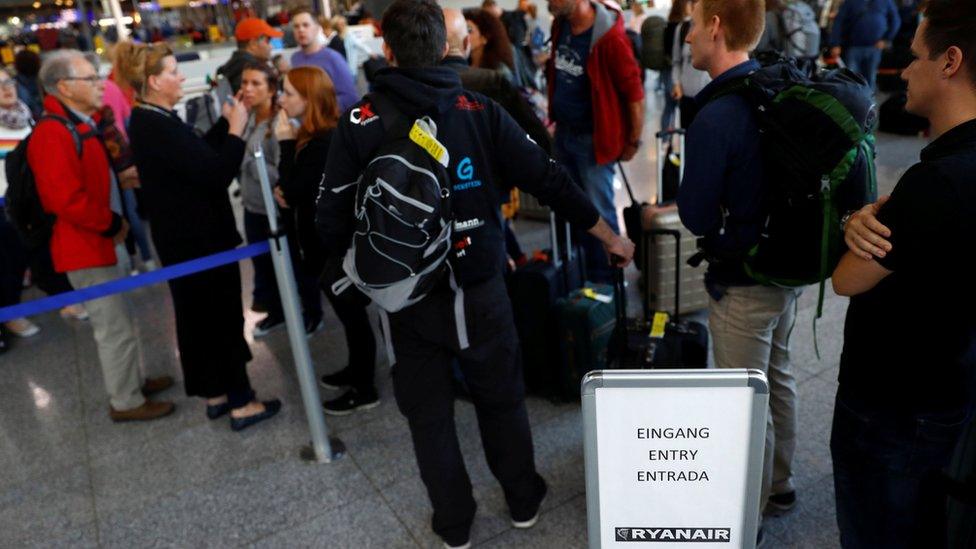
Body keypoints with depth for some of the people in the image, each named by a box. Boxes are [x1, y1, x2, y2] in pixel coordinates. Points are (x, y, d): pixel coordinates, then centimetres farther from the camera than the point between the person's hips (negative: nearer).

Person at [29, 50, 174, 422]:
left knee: (115, 320, 21)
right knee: (115, 327, 1)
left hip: (96, 241, 10)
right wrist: (112, 224, -16)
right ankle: (126, 402, 15)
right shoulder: (53, 134, -21)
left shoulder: (81, 124, 10)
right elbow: (67, 201, -28)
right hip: (85, 247, -10)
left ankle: (132, 381, 36)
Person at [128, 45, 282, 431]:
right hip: (199, 238, -10)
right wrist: (236, 129, -15)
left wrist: (225, 123, 5)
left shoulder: (148, 121, 8)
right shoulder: (160, 127, -24)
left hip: (182, 236, 10)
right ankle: (241, 403, 12)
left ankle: (215, 393, 31)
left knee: (199, 315, 17)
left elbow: (198, 156, 12)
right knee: (223, 316, 1)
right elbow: (217, 174, -26)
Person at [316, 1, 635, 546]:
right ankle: (524, 502, 39)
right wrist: (610, 237, 6)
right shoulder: (481, 111, -8)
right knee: (503, 399, 20)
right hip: (479, 289, 1)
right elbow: (551, 181, -6)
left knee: (429, 413, 17)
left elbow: (332, 219, -8)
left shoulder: (360, 123, -10)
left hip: (406, 298, 0)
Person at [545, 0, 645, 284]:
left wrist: (633, 141, -9)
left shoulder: (609, 37, -22)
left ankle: (604, 280, 19)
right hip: (563, 133, 8)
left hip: (593, 139, -8)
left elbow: (634, 92, -16)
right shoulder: (560, 24, 2)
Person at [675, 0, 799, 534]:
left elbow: (697, 217, -18)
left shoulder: (715, 117, -24)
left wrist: (684, 180, -1)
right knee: (777, 378, 23)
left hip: (743, 284, -8)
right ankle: (779, 484, 44)